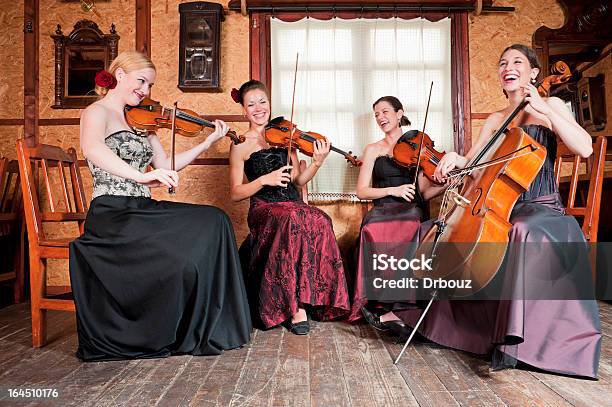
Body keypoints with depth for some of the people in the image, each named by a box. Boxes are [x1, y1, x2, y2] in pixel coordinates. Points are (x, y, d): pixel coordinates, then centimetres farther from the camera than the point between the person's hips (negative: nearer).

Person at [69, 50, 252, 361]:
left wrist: (209, 142, 8)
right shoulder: (97, 112, -3)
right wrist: (141, 175, -42)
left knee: (213, 220, -14)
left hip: (141, 211, 7)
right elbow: (90, 148, -28)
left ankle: (210, 324, -7)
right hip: (112, 214, -7)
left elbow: (165, 165, 14)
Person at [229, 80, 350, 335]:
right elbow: (236, 193, 2)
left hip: (293, 204, 3)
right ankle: (294, 306, -26)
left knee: (320, 221, -32)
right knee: (293, 220, -37)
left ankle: (310, 301, -18)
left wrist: (317, 162, -7)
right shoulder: (240, 144, 6)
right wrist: (264, 180, -14)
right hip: (263, 209, -3)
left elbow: (298, 181, 11)